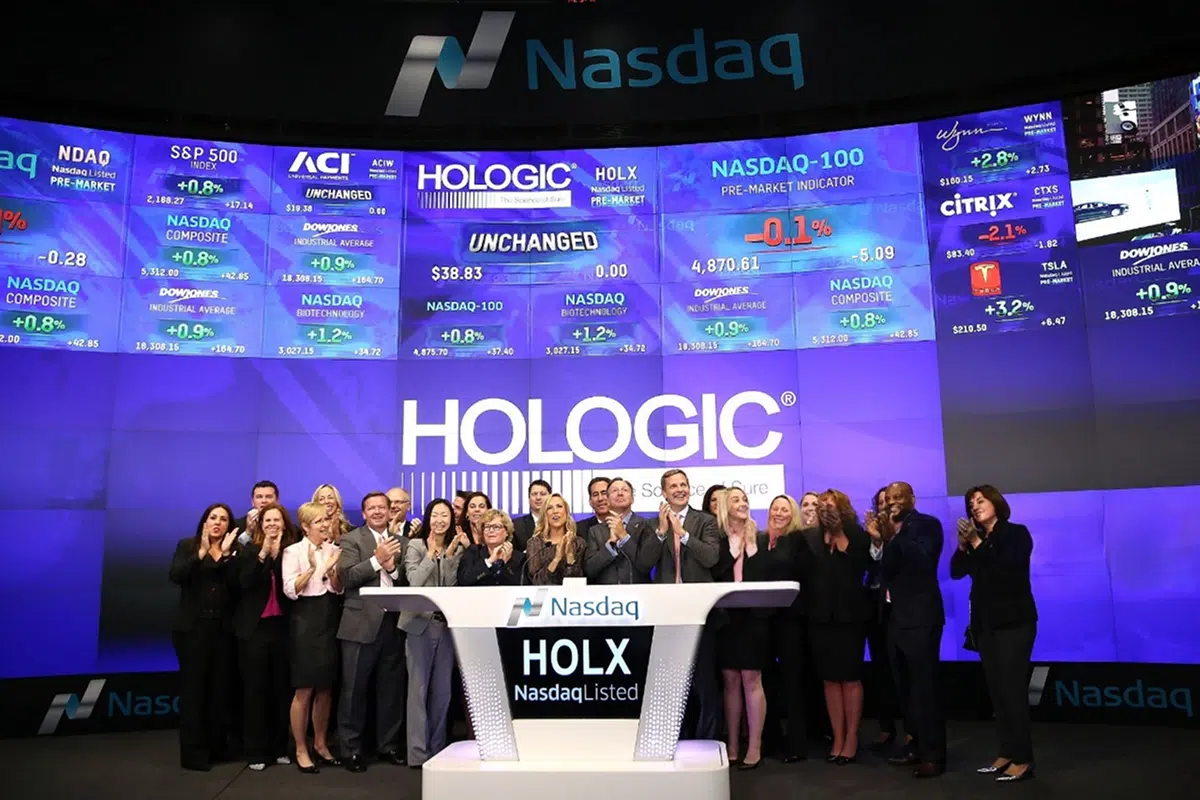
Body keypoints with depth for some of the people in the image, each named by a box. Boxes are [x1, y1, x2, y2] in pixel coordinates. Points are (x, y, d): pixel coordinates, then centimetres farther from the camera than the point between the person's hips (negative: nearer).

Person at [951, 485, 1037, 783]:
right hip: (986, 623, 6)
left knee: (1012, 689, -8)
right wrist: (963, 544, -14)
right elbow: (956, 572, 0)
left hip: (1013, 622, -6)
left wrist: (977, 543, -20)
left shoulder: (1017, 533, -4)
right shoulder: (976, 538, 10)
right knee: (996, 690, 6)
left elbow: (1006, 568, -18)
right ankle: (1006, 754, 12)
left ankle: (1023, 759, -3)